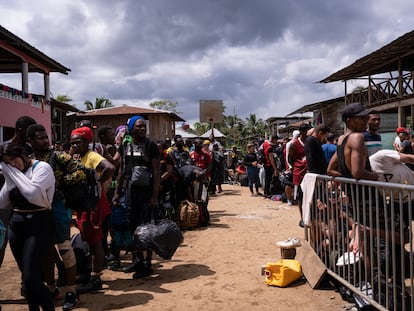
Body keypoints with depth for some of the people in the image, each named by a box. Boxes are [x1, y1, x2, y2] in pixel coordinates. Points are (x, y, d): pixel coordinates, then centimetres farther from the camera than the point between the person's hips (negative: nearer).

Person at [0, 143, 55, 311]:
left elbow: (32, 194, -25)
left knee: (31, 278, -12)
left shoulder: (42, 168, -8)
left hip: (38, 224, -7)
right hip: (15, 225, 7)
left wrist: (15, 172, -15)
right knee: (26, 277, 12)